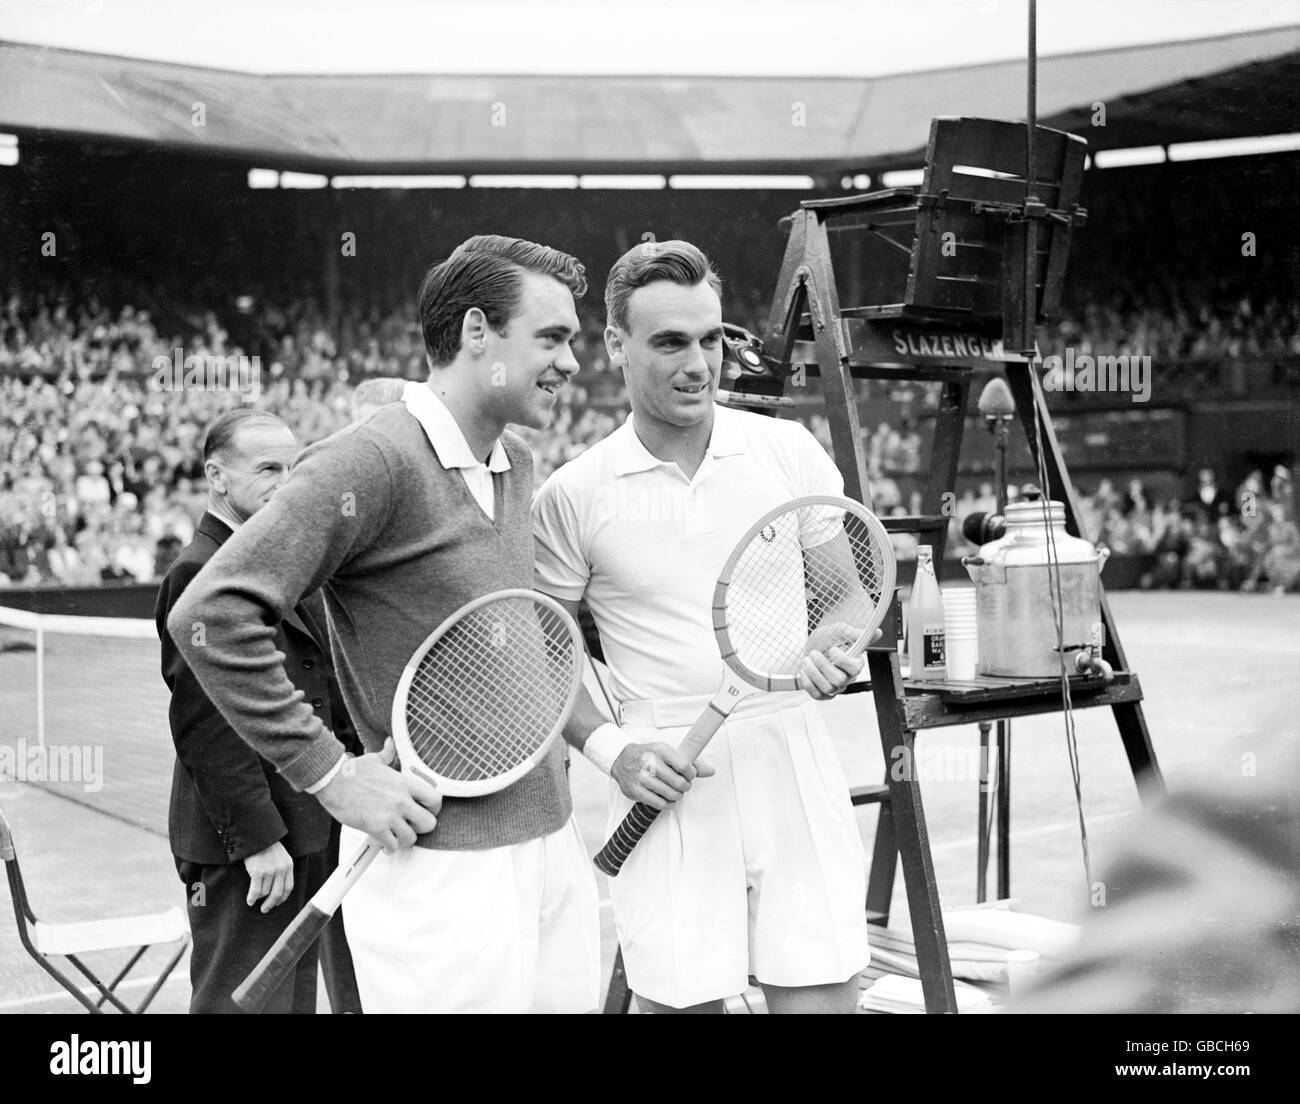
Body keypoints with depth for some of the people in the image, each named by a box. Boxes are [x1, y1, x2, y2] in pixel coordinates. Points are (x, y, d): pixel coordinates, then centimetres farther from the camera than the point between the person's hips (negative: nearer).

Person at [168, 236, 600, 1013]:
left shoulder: (517, 462, 12)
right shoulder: (374, 461, -16)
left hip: (554, 841, 8)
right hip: (441, 870, -8)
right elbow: (211, 614, -21)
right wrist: (332, 774, -19)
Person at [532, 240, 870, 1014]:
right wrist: (607, 746, -8)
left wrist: (840, 647, -8)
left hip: (794, 760, 1)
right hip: (669, 782, -1)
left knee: (821, 997, 1)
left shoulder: (790, 450, 3)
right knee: (680, 1000, 3)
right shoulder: (573, 495, -1)